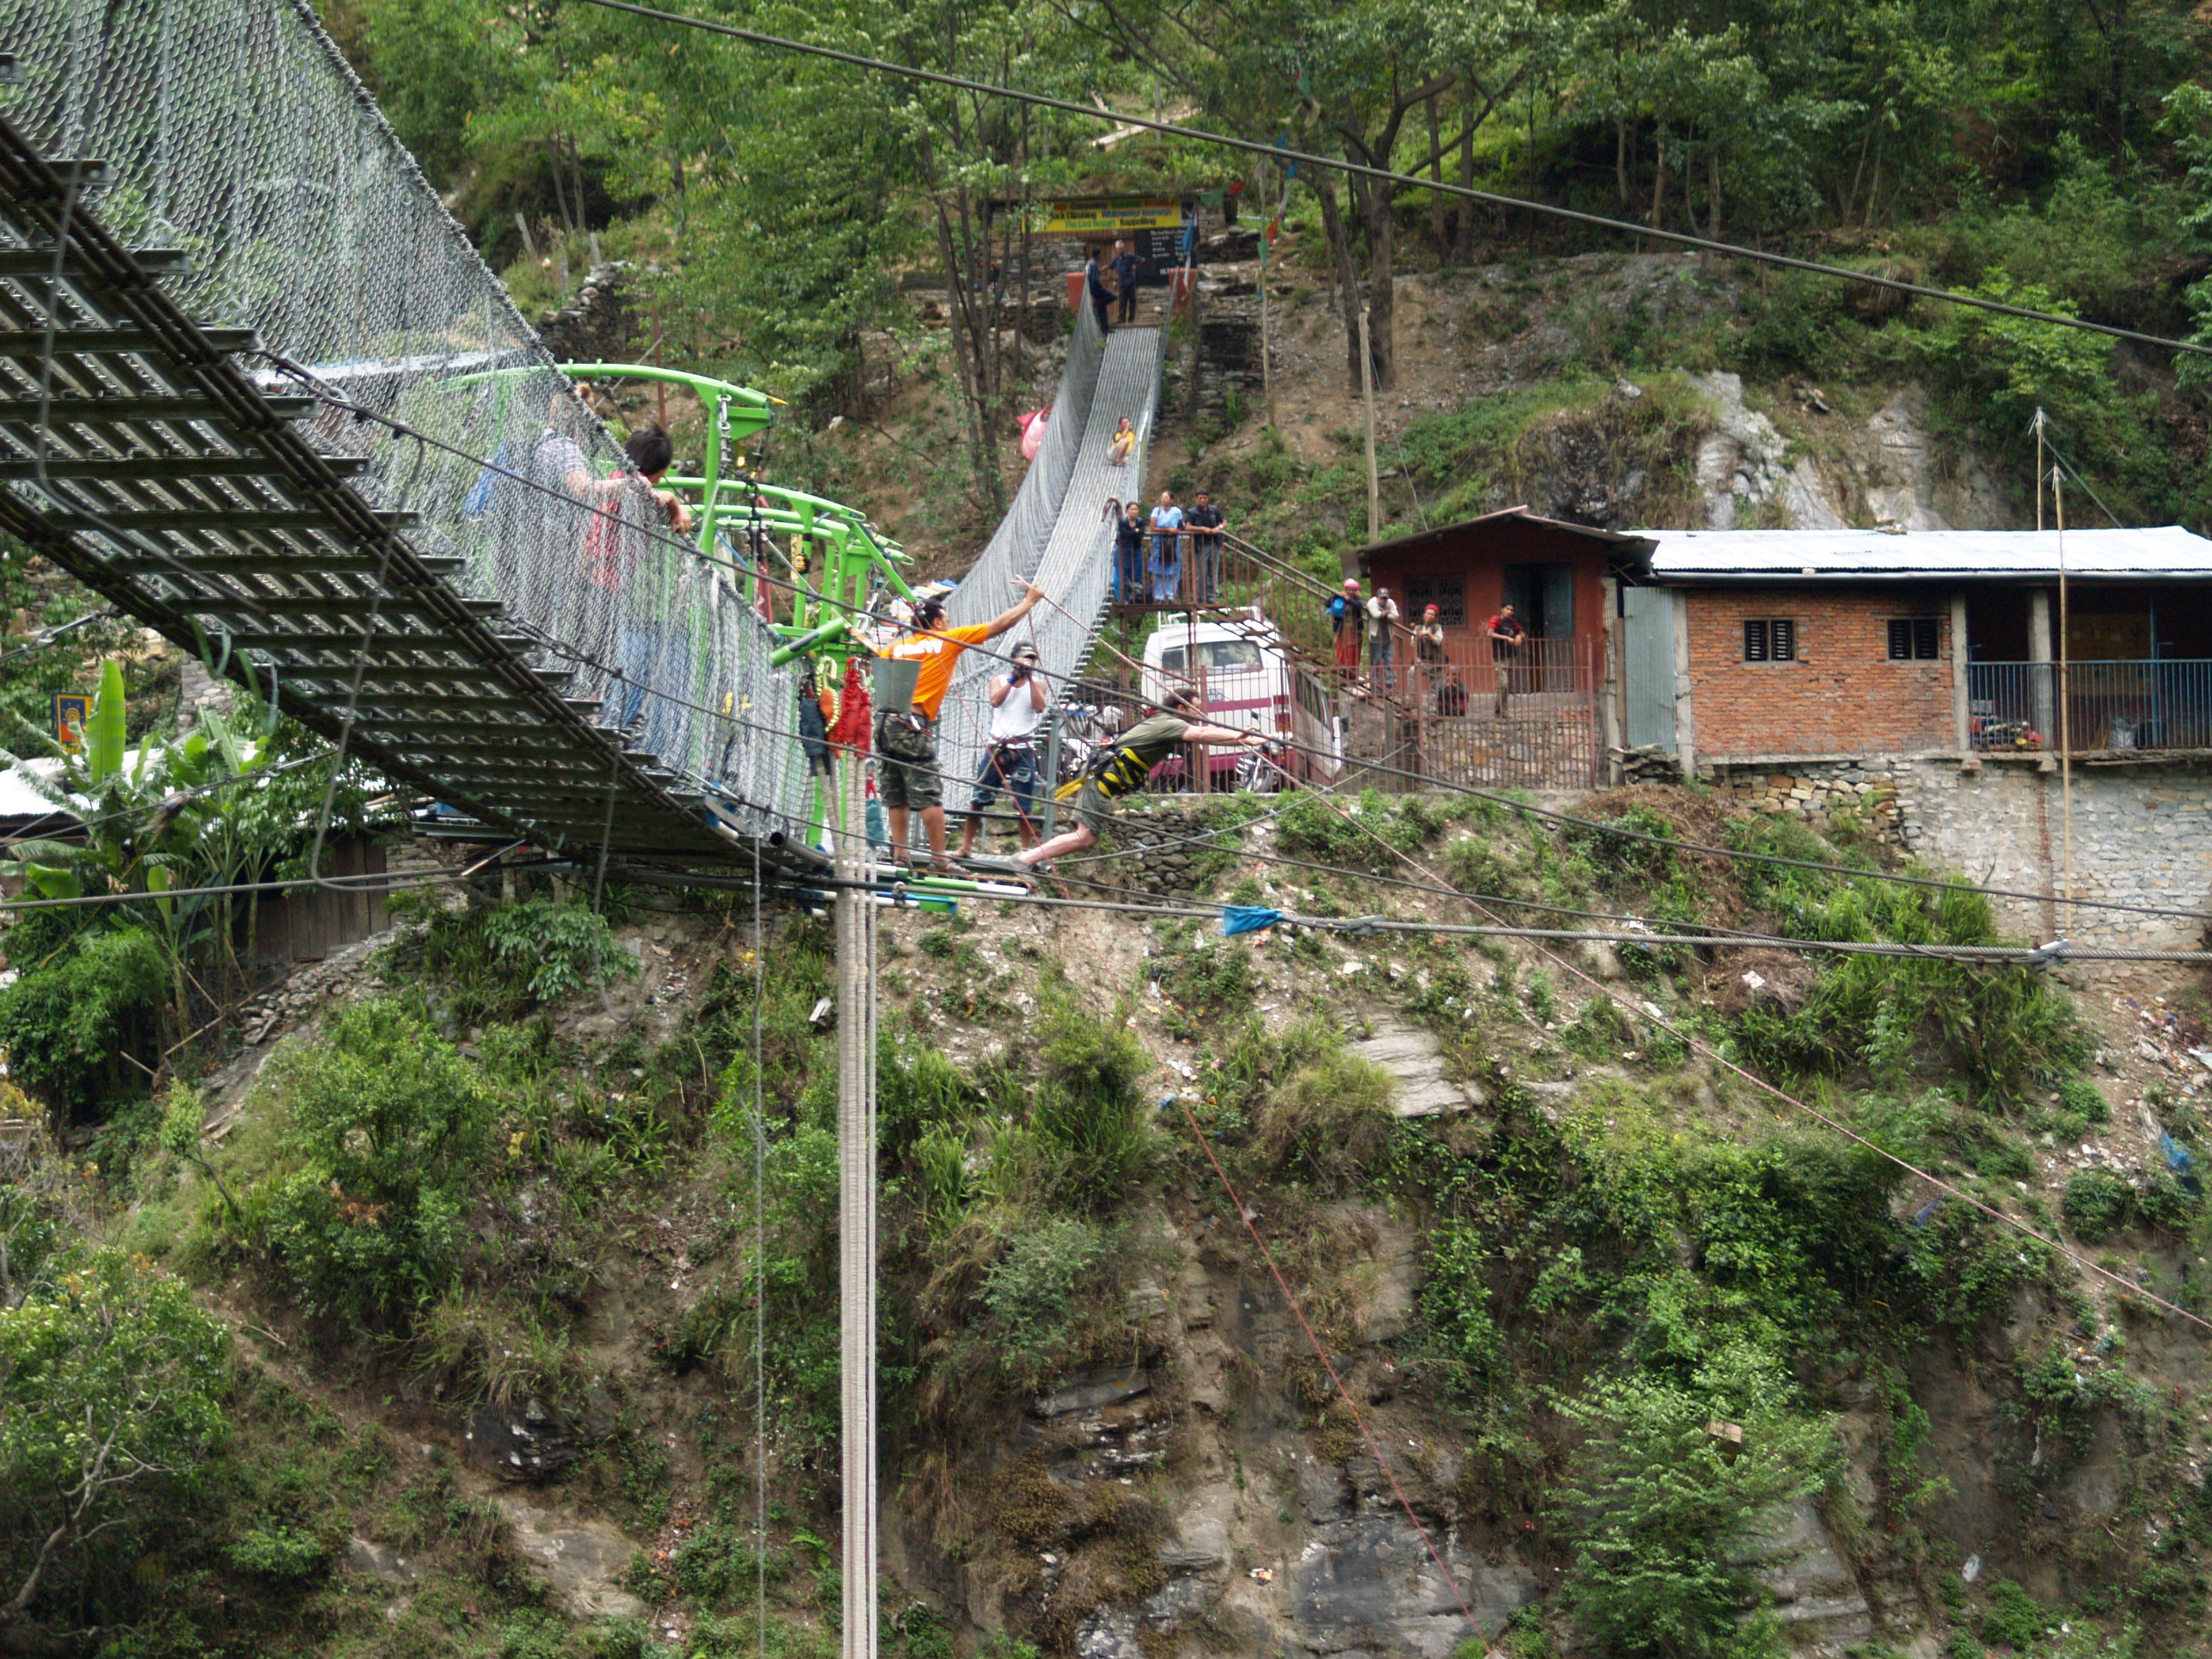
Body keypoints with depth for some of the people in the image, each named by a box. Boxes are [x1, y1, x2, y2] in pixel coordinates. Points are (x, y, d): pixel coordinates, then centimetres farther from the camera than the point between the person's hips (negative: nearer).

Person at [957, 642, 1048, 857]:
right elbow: (995, 701, -10)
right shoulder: (999, 681, 10)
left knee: (1025, 806, 0)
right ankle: (965, 847, 6)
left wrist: (1030, 678, -13)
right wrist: (1013, 678, -16)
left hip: (1023, 751, 0)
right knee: (978, 799, -1)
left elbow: (1039, 707, -10)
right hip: (997, 748, 0)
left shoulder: (1037, 684, 10)